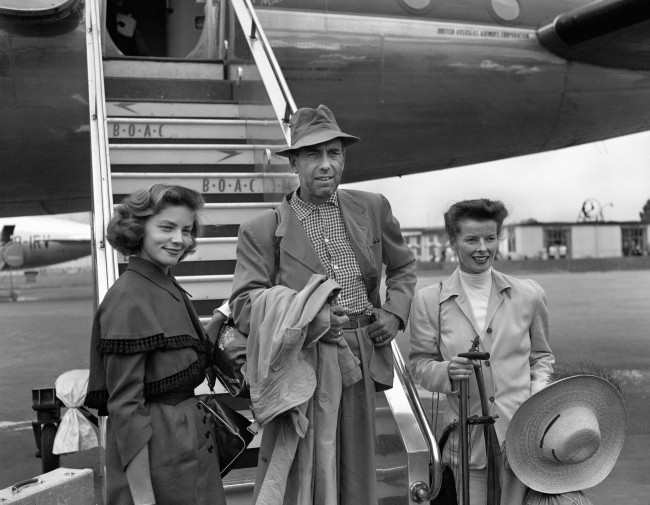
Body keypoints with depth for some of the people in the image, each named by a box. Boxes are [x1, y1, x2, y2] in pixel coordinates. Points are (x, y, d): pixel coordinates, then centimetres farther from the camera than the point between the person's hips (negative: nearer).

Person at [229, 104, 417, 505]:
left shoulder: (373, 208, 9)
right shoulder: (262, 230, -1)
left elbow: (404, 265, 24)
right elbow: (243, 307, -8)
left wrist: (395, 312, 6)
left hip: (361, 366, 3)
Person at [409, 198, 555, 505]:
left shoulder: (529, 295, 6)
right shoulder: (428, 301, 1)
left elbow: (541, 355, 17)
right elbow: (420, 365, 5)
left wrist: (539, 388, -1)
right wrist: (447, 371, -16)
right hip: (467, 438, -1)